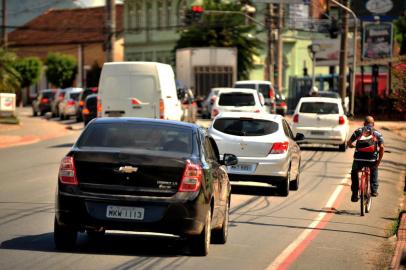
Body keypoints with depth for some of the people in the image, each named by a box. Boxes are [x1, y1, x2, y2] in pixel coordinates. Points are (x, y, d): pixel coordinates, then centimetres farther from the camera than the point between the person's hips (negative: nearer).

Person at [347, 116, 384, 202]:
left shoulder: (358, 131, 14)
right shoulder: (377, 133, 14)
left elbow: (349, 143, 7)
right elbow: (381, 147, 1)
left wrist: (353, 146, 31)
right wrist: (379, 160, 8)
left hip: (359, 159, -1)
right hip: (372, 159, 1)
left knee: (354, 173, 27)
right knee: (374, 170, 35)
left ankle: (354, 194, 19)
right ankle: (374, 190, 26)